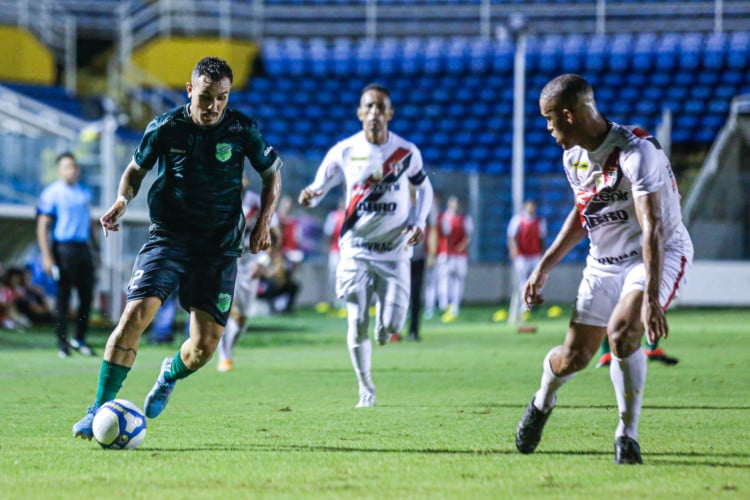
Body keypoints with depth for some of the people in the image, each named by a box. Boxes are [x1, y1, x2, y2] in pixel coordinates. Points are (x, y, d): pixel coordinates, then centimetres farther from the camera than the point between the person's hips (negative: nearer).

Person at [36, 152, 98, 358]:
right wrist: (46, 256, -15)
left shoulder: (84, 192, 13)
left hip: (83, 247, 6)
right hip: (63, 248, -6)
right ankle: (62, 343, 5)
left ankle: (80, 340, 16)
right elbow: (42, 226, -8)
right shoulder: (52, 193, -5)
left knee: (87, 295, 5)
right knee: (63, 296, -2)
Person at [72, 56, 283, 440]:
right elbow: (137, 168, 10)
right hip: (168, 236, -1)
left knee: (204, 346, -4)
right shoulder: (165, 128, -7)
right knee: (136, 314, -21)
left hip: (219, 246, 1)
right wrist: (122, 201, -10)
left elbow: (272, 175, 10)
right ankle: (100, 410, -13)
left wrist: (263, 222, -2)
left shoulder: (243, 130, -6)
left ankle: (171, 373, 34)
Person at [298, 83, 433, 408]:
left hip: (395, 250, 0)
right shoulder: (344, 152, -5)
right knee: (357, 325, -4)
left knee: (391, 325, -9)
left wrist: (419, 222, -2)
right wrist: (309, 197, -23)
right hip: (356, 250, 0)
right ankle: (366, 390, 14)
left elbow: (424, 188, 14)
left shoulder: (407, 152, -1)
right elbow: (318, 189, 1)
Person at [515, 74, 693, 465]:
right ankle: (543, 401, 38)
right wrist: (544, 267, 15)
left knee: (621, 331, -31)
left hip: (660, 255, -6)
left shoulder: (637, 152, -27)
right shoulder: (574, 157, -1)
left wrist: (651, 299, -44)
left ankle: (627, 434, -13)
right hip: (604, 262, 7)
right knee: (574, 356, 3)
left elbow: (652, 228, -35)